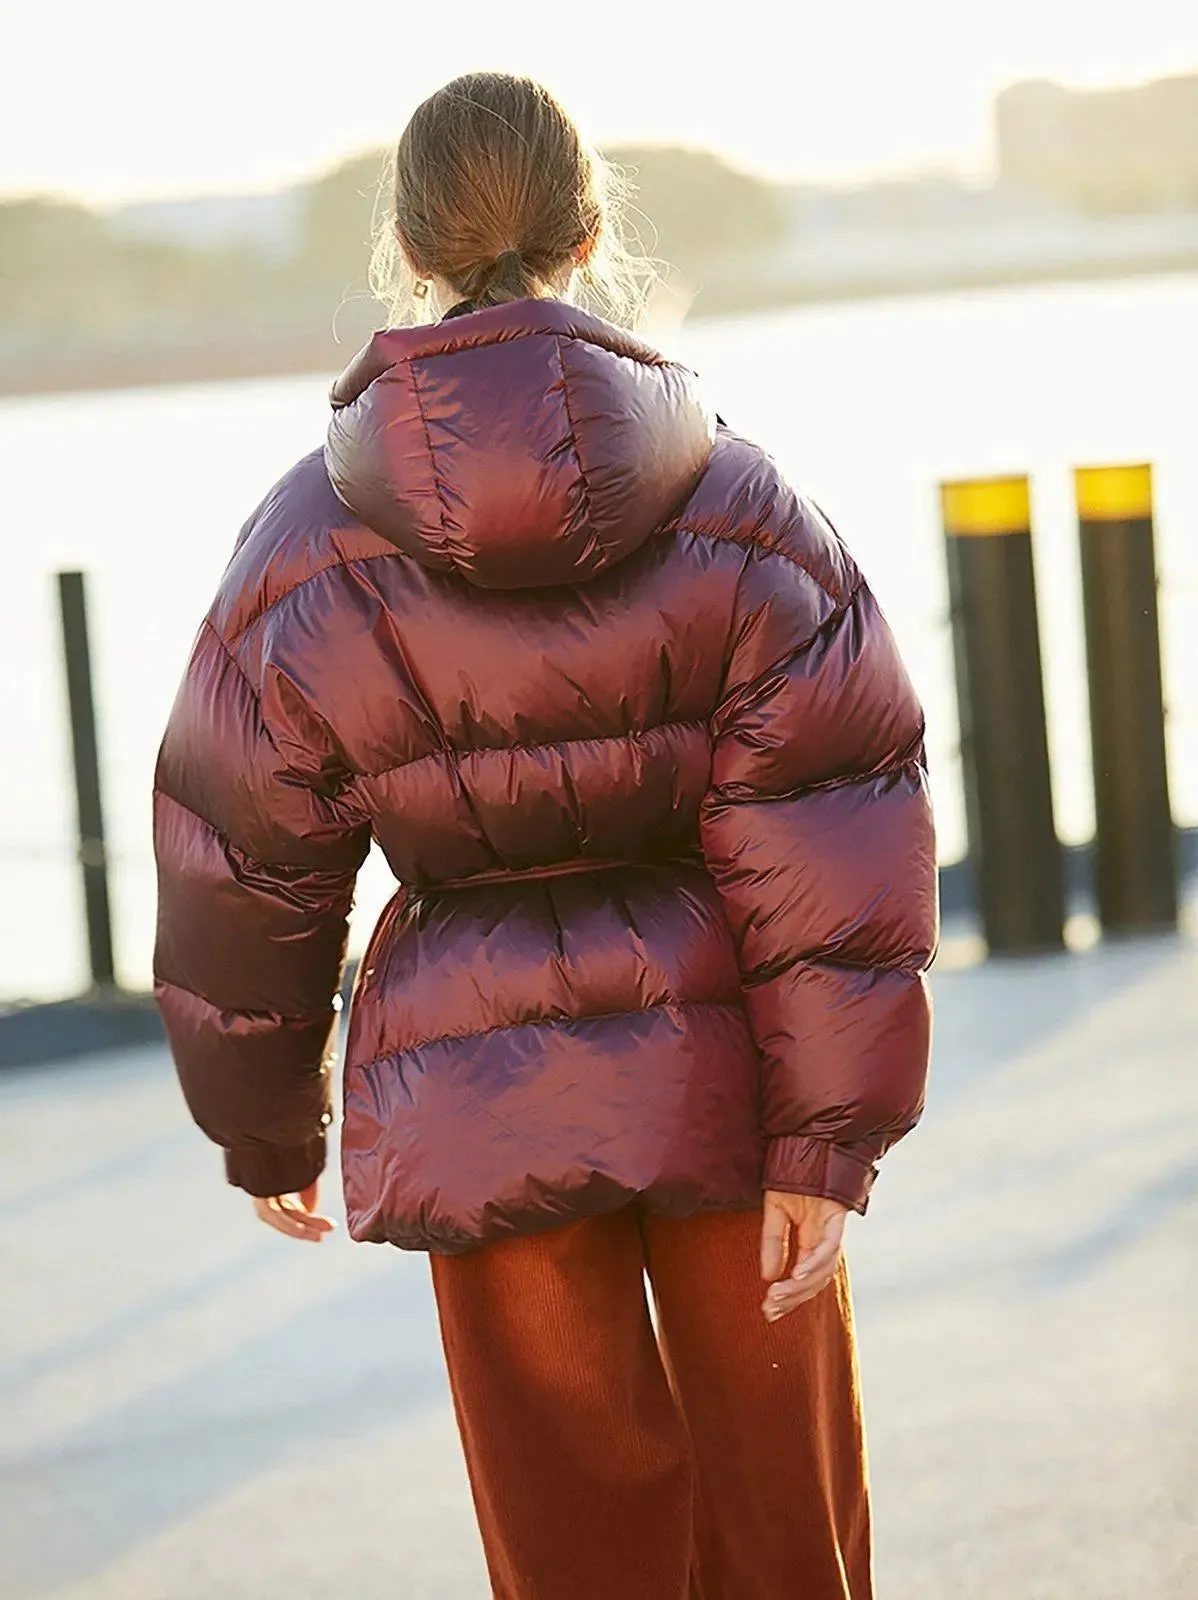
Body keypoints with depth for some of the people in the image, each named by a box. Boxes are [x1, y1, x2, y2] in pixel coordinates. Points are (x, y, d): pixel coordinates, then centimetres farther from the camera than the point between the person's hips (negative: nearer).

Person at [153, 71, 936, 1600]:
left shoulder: (304, 551, -6)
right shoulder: (739, 513, -8)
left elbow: (242, 877, 0)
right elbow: (828, 850, -12)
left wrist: (264, 1128, 13)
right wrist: (830, 1134, -8)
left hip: (480, 1109, 0)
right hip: (719, 1073, 0)